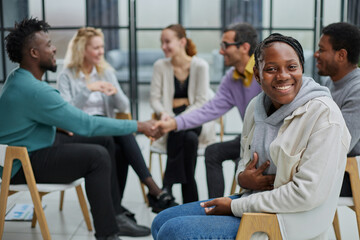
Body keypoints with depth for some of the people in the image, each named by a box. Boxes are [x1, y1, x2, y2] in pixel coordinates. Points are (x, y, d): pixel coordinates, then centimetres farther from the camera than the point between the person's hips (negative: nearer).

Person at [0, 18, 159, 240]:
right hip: (22, 165, -10)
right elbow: (84, 125, -28)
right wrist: (137, 126, -20)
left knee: (104, 141, 7)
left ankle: (114, 216, 13)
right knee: (97, 156, -24)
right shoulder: (32, 89, -28)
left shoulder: (19, 78, 5)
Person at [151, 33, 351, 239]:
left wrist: (235, 205, -17)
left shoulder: (324, 114, -18)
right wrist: (242, 177, -7)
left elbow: (308, 193, -23)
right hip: (252, 202, 7)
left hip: (286, 222, -7)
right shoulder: (256, 106, 5)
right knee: (162, 222, 5)